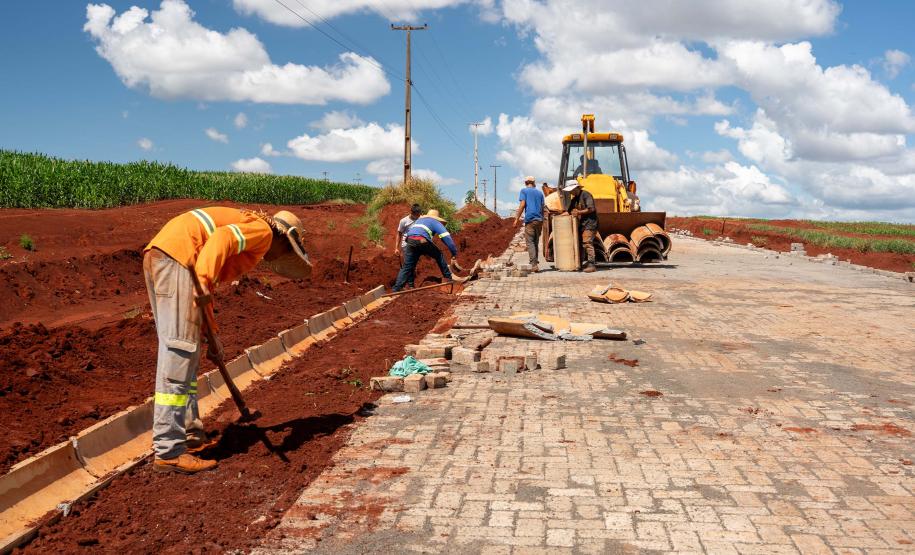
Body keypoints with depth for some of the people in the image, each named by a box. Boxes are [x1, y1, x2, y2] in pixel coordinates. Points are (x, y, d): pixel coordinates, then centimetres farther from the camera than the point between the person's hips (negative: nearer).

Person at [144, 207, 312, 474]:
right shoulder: (262, 230, 4)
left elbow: (209, 286, 30)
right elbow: (221, 239, -18)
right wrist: (203, 281, -29)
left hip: (156, 257, 10)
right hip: (176, 255, -10)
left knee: (186, 353, 15)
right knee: (179, 354, -11)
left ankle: (190, 434, 23)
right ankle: (169, 452, -10)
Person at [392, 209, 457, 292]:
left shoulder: (419, 220, 39)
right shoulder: (436, 222, 21)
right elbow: (446, 237, 9)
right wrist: (454, 252, 11)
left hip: (410, 241, 5)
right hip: (422, 241, -5)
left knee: (407, 267, 8)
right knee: (439, 256, 19)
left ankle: (396, 289, 1)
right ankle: (447, 276, 22)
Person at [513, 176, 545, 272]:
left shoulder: (524, 191, 3)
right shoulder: (540, 193, 17)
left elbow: (522, 205, -8)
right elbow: (542, 208, 17)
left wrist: (517, 218, -5)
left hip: (530, 219, -5)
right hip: (539, 220, 5)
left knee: (530, 242, -5)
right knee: (535, 242, 14)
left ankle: (534, 265, -16)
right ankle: (535, 262, 17)